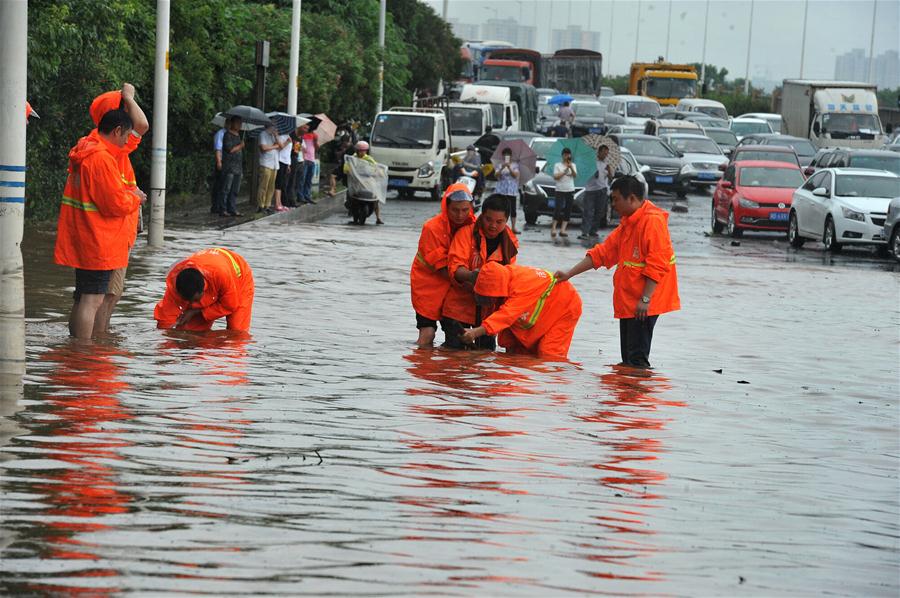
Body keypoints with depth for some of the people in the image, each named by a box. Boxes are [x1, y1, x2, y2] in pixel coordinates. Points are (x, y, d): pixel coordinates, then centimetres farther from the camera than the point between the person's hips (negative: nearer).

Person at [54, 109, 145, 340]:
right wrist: (135, 198, -1)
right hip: (98, 243, -10)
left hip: (81, 242, 10)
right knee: (92, 301, -8)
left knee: (82, 299, 17)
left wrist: (129, 194, 13)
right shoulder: (103, 159, -20)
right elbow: (117, 204, -21)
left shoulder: (84, 152, 13)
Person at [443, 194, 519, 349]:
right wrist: (470, 276, -39)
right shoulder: (466, 233, -10)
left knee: (487, 349, 5)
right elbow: (455, 266, -18)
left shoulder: (510, 242, 1)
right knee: (455, 348, -4)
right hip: (460, 304, -3)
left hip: (489, 306, 3)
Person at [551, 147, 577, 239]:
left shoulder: (573, 165, 13)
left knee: (568, 211, -2)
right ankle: (553, 228, -5)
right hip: (560, 190, -3)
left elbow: (575, 175, -5)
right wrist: (564, 172, -12)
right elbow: (555, 177, -5)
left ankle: (562, 230, -3)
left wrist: (571, 168, -22)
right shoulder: (557, 165, 7)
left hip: (570, 190, 3)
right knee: (558, 209, -13)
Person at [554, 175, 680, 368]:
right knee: (627, 360, 12)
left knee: (636, 360, -12)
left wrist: (645, 299, -23)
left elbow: (657, 265, -21)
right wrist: (570, 273, 14)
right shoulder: (627, 223, 17)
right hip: (628, 302, 10)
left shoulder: (653, 221, -15)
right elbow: (603, 252, 19)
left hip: (643, 304, -10)